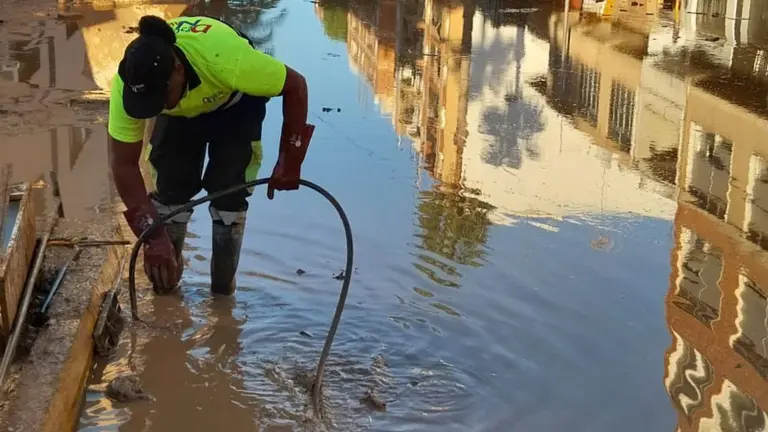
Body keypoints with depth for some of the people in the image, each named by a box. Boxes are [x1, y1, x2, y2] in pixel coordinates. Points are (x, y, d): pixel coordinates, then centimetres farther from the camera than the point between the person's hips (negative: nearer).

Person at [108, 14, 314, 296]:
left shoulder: (226, 59, -46)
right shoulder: (128, 84, -36)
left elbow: (295, 86, -31)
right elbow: (124, 165, -29)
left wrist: (289, 161, -30)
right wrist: (153, 236, -35)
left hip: (236, 105, -2)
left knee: (228, 188, -10)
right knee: (169, 184, -8)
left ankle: (223, 286, 7)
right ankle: (166, 278, 13)